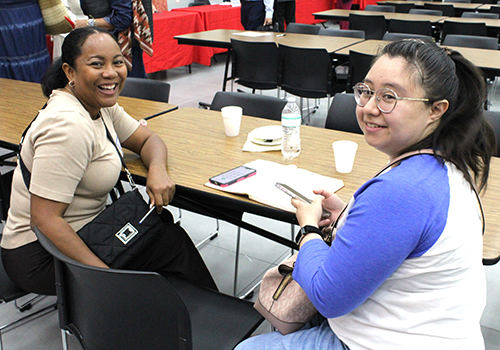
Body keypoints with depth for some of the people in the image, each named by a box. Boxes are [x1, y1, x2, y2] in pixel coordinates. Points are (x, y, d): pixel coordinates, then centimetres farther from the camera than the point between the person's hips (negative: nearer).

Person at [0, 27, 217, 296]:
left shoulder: (101, 105, 1)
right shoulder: (68, 125, -27)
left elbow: (147, 139, 12)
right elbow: (44, 219, -29)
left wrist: (157, 169, -11)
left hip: (77, 231, 9)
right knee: (171, 243, -11)